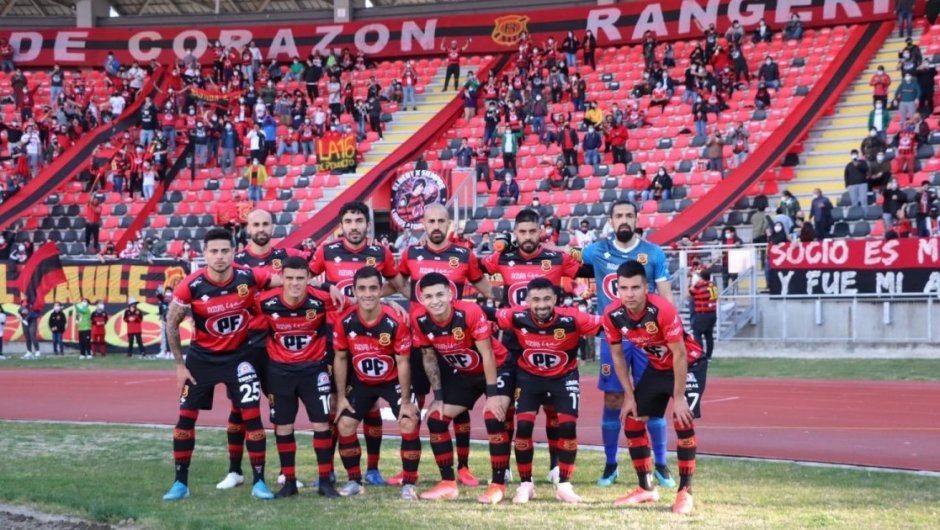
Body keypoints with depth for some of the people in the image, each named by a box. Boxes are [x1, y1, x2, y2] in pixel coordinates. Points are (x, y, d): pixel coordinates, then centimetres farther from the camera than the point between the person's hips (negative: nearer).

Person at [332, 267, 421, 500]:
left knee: (409, 424, -17)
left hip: (393, 380, -3)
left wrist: (406, 401, -15)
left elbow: (403, 362, -17)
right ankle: (354, 481, 11)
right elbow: (340, 359, -5)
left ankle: (409, 484, -5)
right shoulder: (344, 322, -19)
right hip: (361, 382, 3)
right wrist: (341, 396, -4)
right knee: (344, 425, -6)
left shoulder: (396, 322, -26)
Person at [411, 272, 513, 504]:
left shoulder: (470, 312, -32)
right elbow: (429, 357, -4)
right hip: (460, 373, 6)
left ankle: (498, 485, -12)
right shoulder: (419, 320, -18)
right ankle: (448, 484, 8)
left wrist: (492, 395, -23)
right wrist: (438, 396, -5)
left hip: (496, 368, -6)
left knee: (493, 419, -24)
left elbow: (488, 355, -24)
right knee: (435, 419, -2)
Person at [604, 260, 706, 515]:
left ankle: (685, 492, -9)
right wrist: (629, 395, -4)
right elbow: (617, 356, -3)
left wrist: (679, 397, -23)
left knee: (683, 422, -20)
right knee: (631, 422, 4)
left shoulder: (663, 310, -35)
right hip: (656, 367, 6)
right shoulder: (613, 315, -19)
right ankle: (646, 489, 18)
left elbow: (679, 355, -26)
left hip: (688, 366, -6)